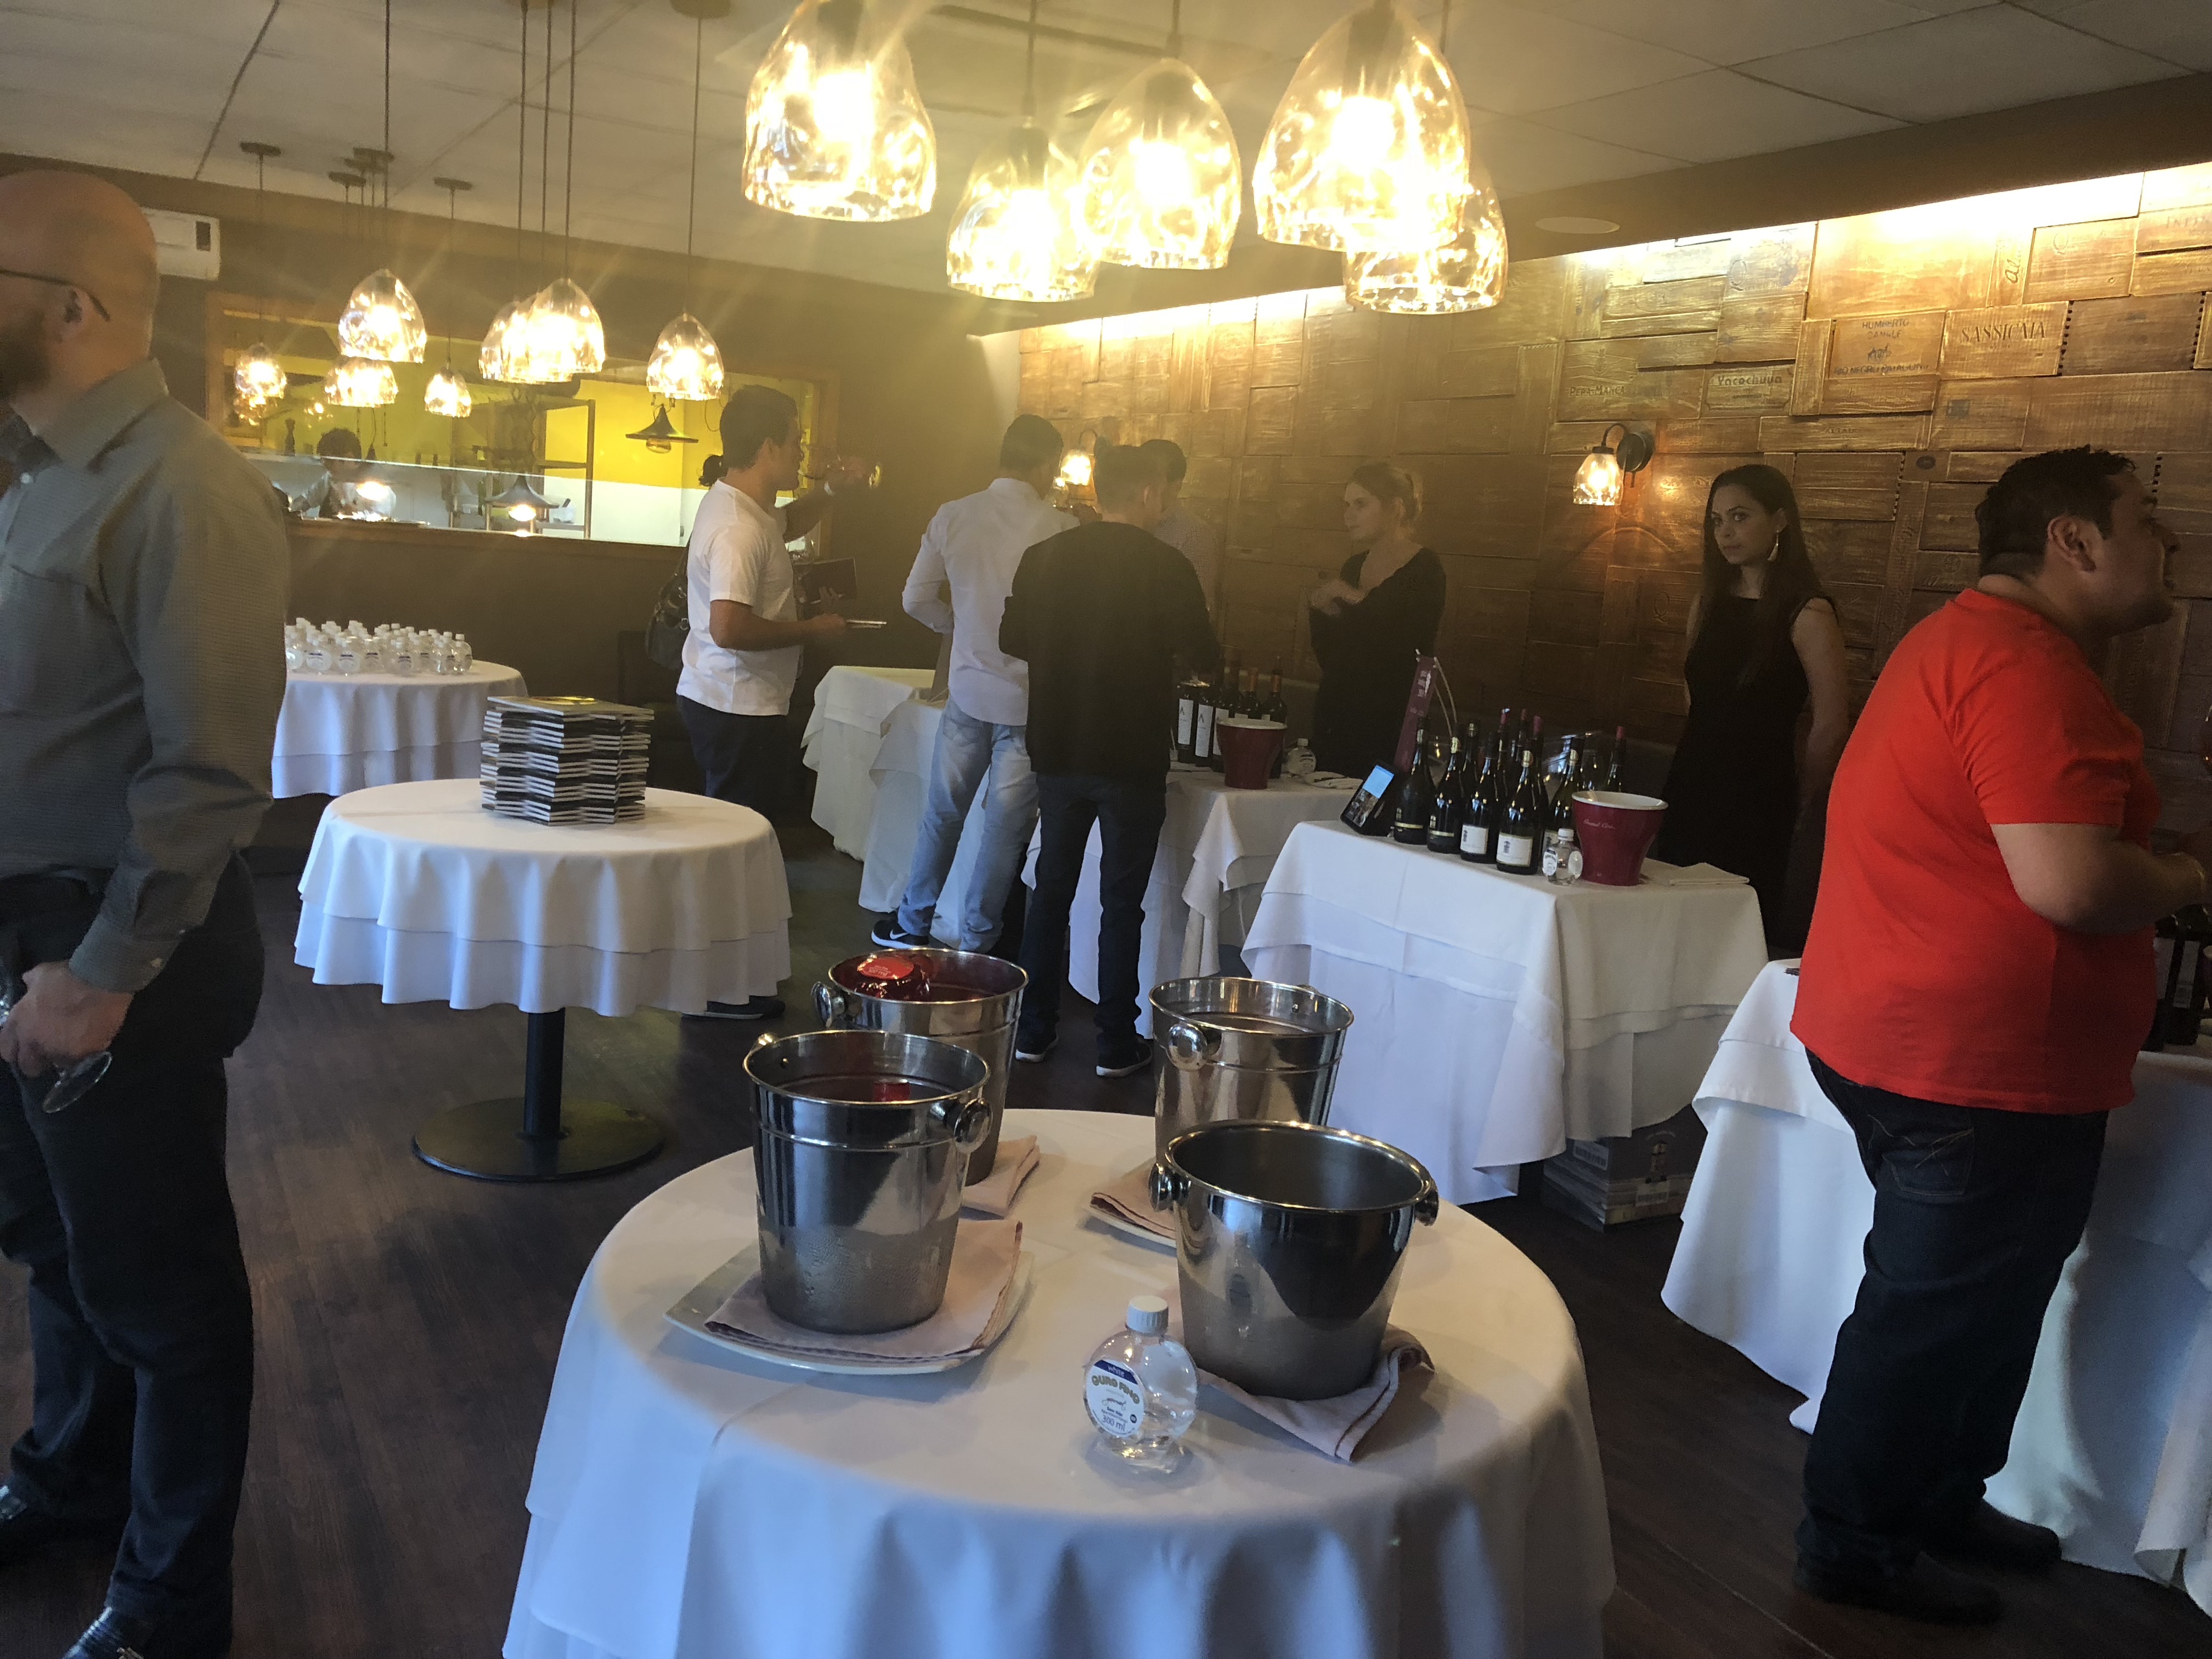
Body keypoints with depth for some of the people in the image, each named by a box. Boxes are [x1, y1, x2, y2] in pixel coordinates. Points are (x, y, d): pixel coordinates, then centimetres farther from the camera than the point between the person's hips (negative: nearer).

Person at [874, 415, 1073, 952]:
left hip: (969, 690, 4)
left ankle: (913, 923, 31)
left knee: (942, 811, 19)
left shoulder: (954, 516, -2)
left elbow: (917, 599, 4)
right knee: (1006, 825, 8)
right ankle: (975, 943, 17)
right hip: (1030, 697, -4)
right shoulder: (1058, 528, -14)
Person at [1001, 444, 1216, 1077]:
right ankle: (1117, 1045, 11)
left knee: (1051, 888, 15)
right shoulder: (1167, 566, -12)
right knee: (1122, 901, 5)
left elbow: (1011, 638, 9)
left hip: (1058, 750, 4)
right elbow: (1202, 655, -6)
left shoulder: (1044, 556, -1)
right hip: (1132, 758, -4)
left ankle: (1034, 1030, 21)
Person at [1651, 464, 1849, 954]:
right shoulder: (1708, 603, 10)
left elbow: (1832, 726, -9)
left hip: (1756, 805, -6)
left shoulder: (1807, 614, -11)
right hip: (1690, 789, 6)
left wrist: (1798, 798, 1)